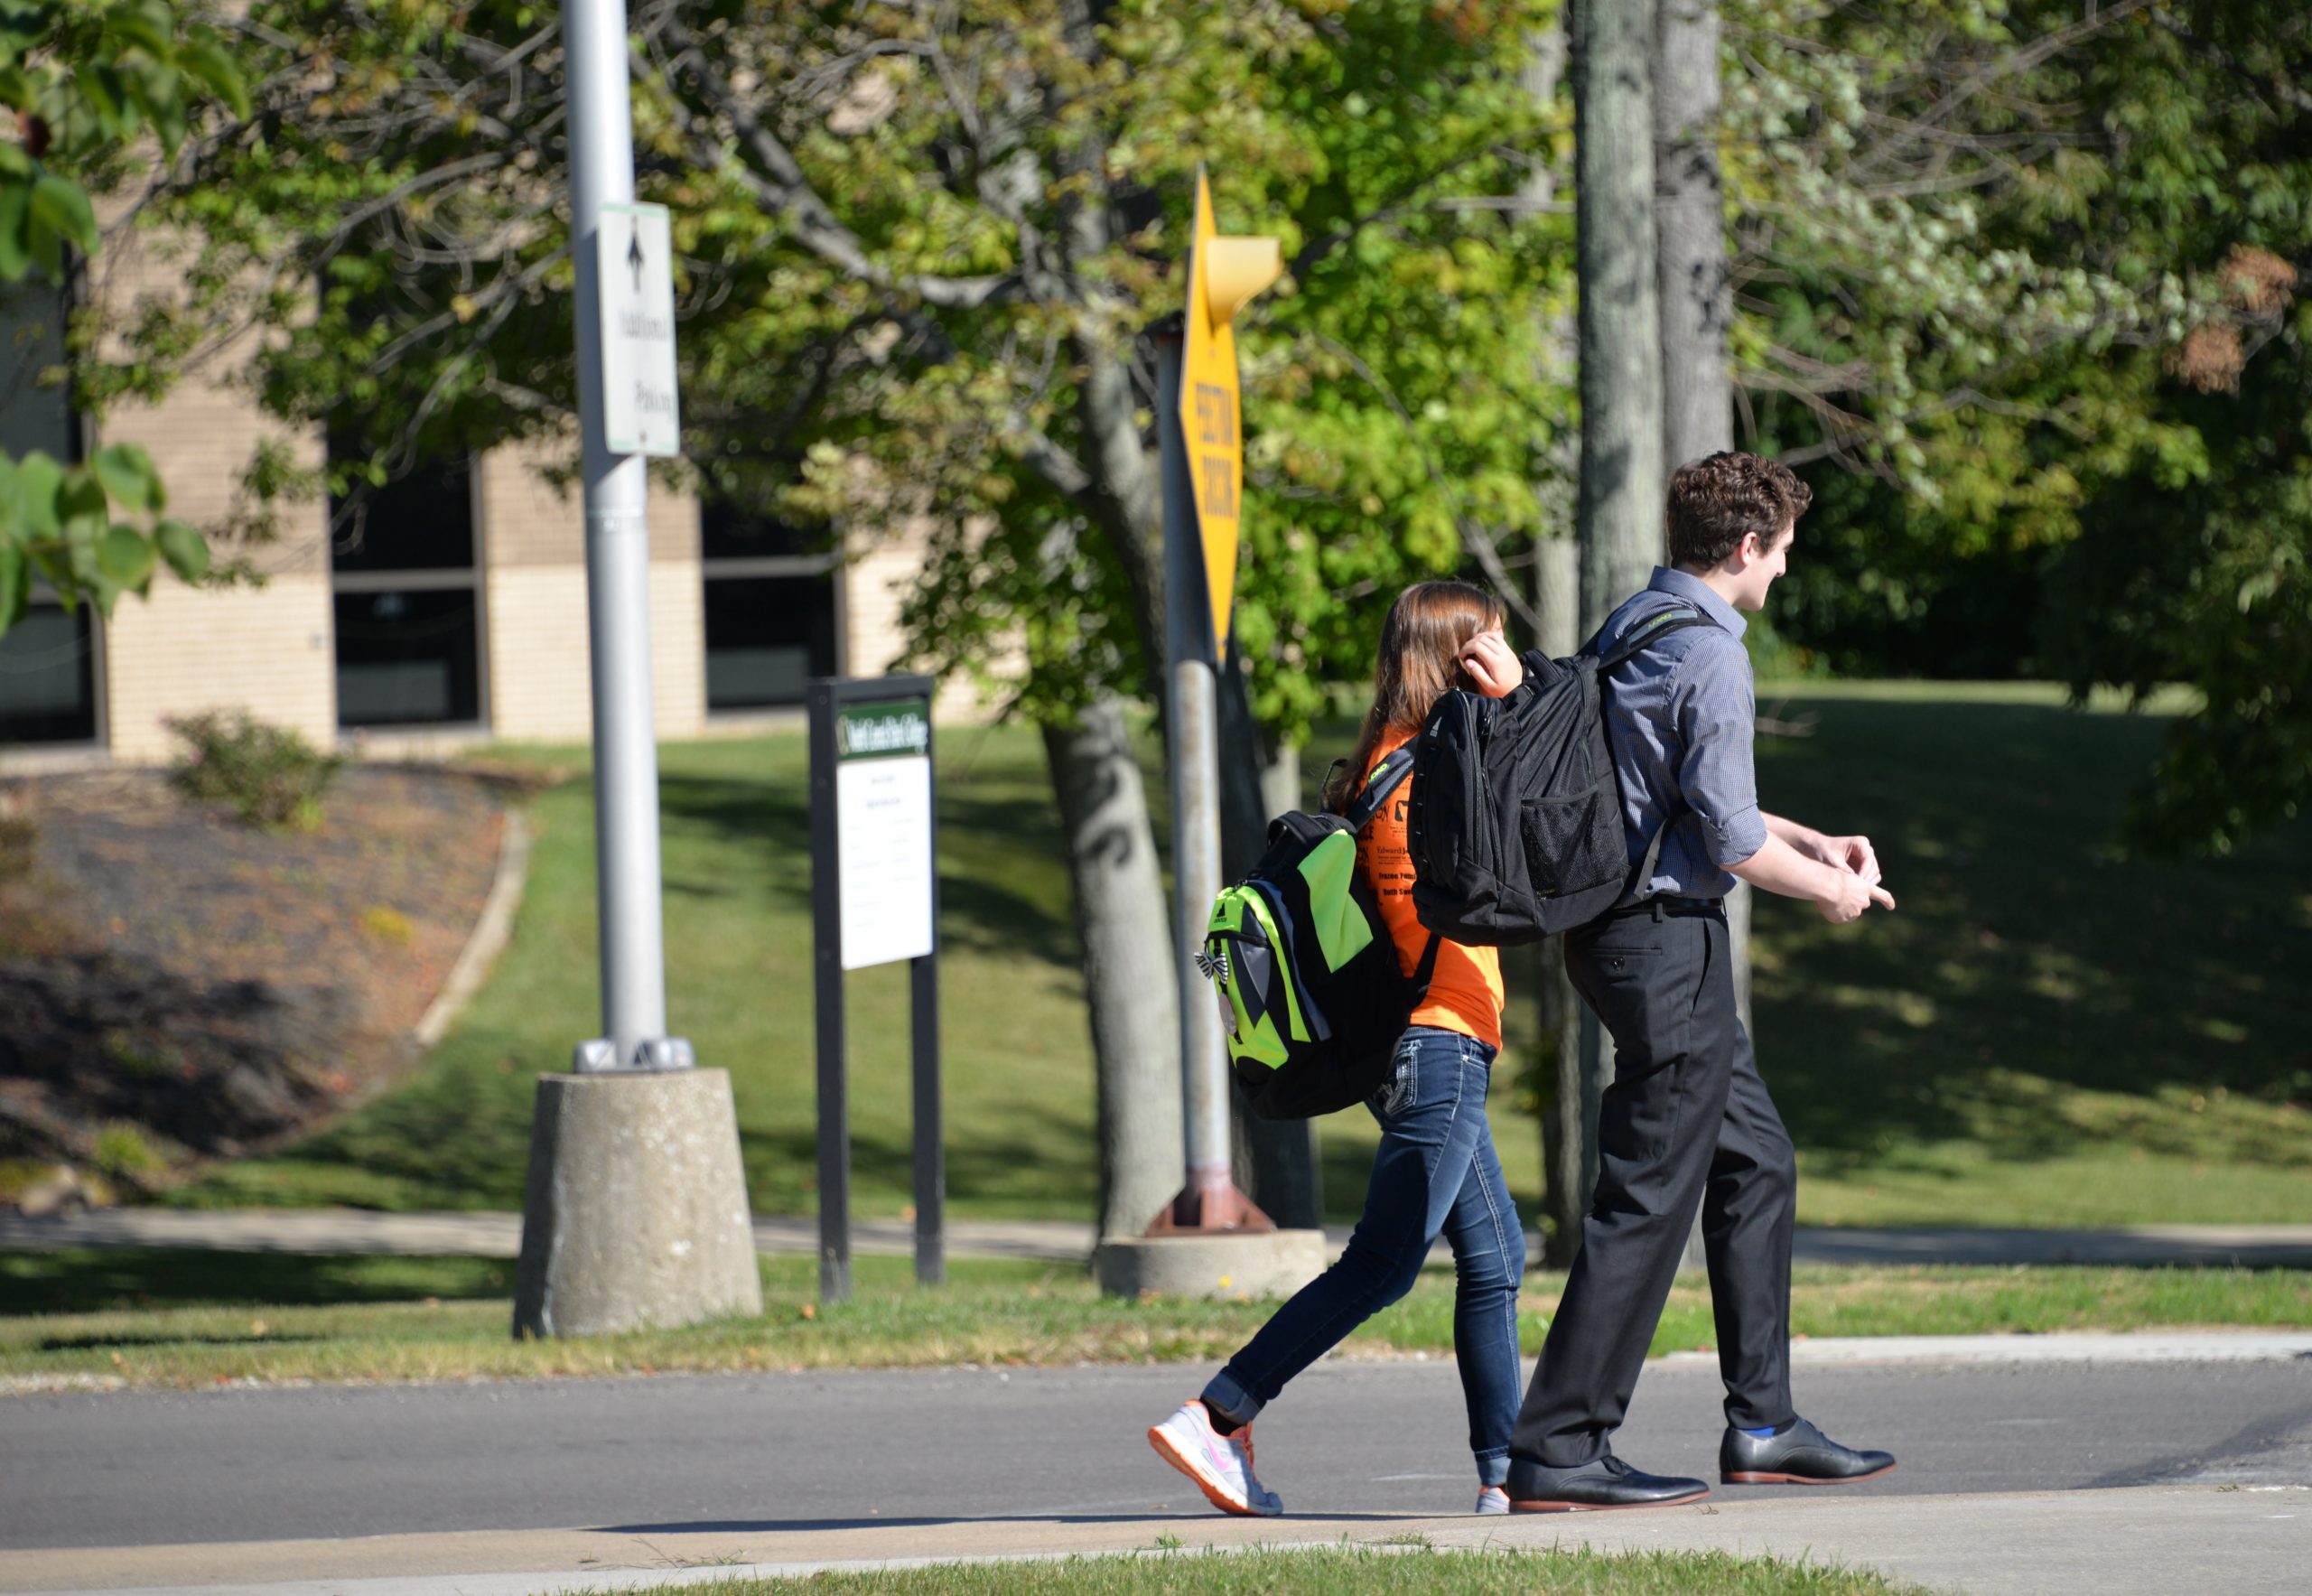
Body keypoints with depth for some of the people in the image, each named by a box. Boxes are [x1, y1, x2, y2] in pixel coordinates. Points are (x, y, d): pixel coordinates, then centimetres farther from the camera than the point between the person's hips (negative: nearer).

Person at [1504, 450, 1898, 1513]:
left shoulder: (1631, 628, 13)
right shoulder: (1708, 656, -17)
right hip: (1667, 938, -10)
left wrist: (1811, 842, 24)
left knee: (1756, 1164, 17)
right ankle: (1558, 1452, -7)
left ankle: (1764, 1426, 19)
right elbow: (1731, 839, -17)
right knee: (1648, 1199, -7)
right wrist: (1829, 891, 0)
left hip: (1617, 932, 10)